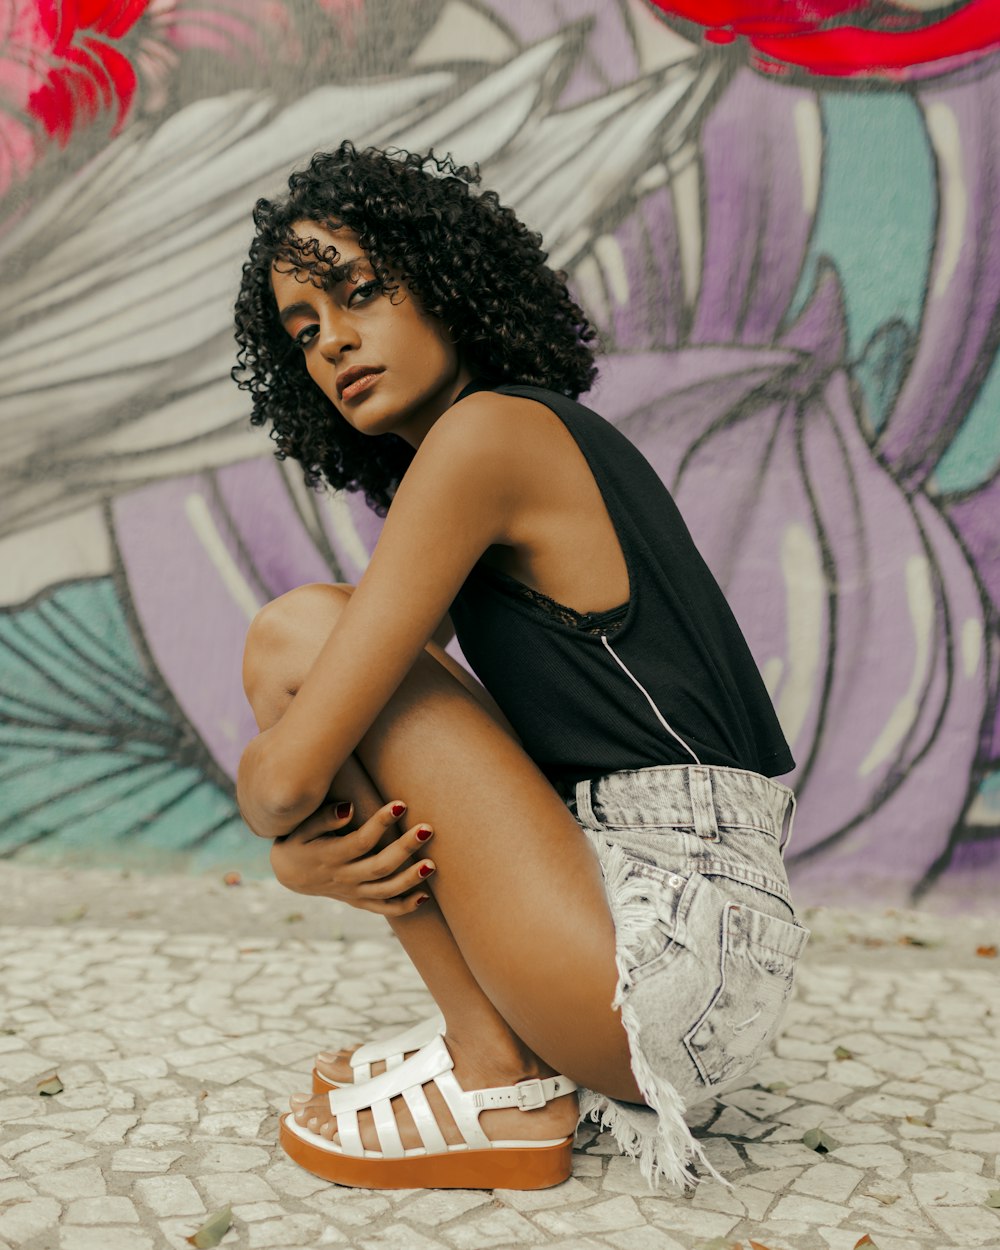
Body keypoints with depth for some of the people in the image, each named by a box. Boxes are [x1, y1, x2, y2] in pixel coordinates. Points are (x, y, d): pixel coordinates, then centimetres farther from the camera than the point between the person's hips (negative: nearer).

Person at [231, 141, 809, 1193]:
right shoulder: (554, 437, 16)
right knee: (351, 676, 20)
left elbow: (287, 775, -18)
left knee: (297, 633, -8)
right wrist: (303, 856, -4)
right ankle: (506, 1040, 9)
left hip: (673, 941, -10)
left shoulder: (487, 429, -13)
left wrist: (280, 813, 5)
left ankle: (499, 1081, -4)